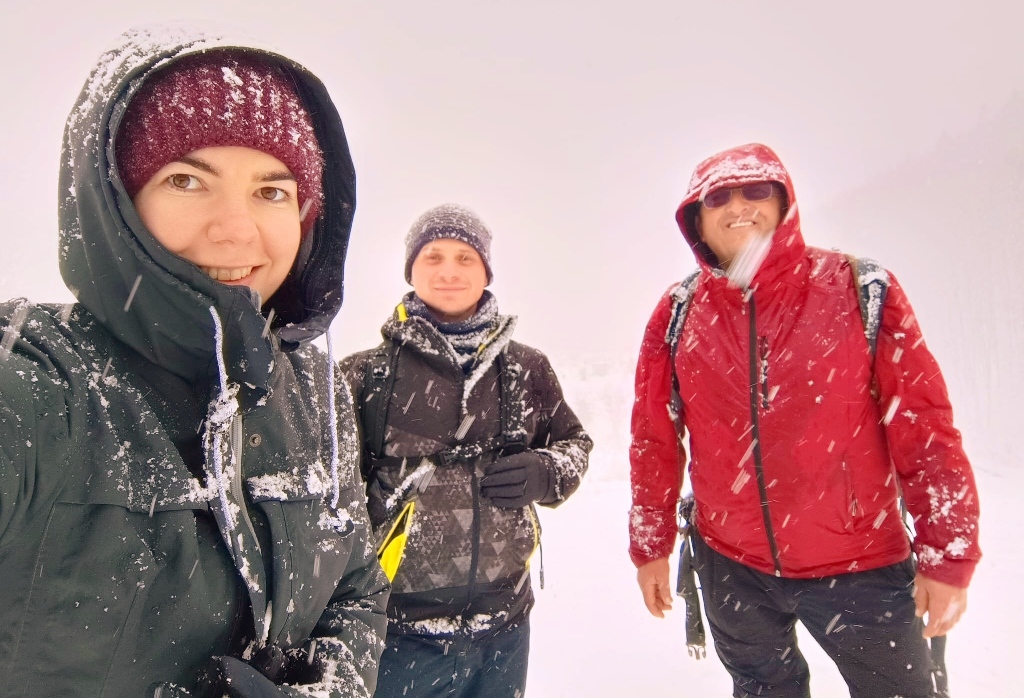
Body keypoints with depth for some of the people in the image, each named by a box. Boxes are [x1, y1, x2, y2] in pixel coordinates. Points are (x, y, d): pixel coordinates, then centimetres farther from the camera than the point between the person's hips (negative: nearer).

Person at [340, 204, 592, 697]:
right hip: (400, 628, -2)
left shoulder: (526, 369, 2)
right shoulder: (366, 375, -6)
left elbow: (575, 445, 12)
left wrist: (545, 473, -9)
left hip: (505, 623, 3)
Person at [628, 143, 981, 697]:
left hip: (862, 566, -1)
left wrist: (947, 554, -6)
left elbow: (924, 425, -8)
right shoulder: (678, 313, -5)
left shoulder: (860, 289, -9)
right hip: (730, 566, 2)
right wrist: (650, 545, 5)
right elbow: (654, 439, 0)